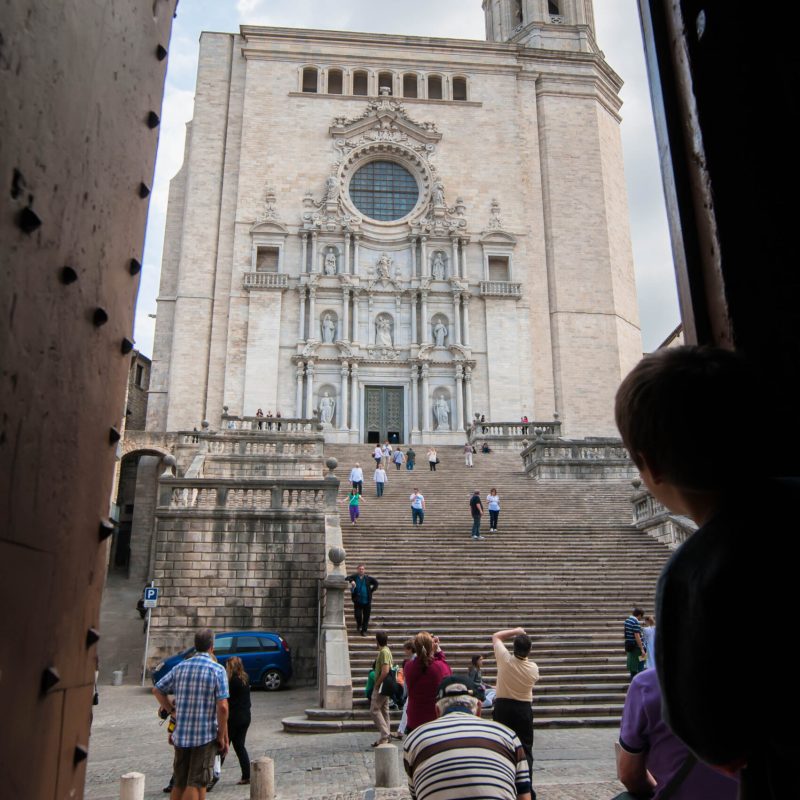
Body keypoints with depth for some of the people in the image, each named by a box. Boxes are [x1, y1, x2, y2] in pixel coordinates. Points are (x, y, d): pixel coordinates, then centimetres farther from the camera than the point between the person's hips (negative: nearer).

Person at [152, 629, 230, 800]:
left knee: (179, 784, 17)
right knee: (196, 783, 2)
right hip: (206, 735, -5)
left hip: (181, 734, 5)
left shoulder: (180, 667, 5)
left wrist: (171, 711, 14)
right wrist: (222, 735, -8)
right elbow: (222, 706, -16)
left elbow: (157, 689, 12)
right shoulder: (217, 670, -11)